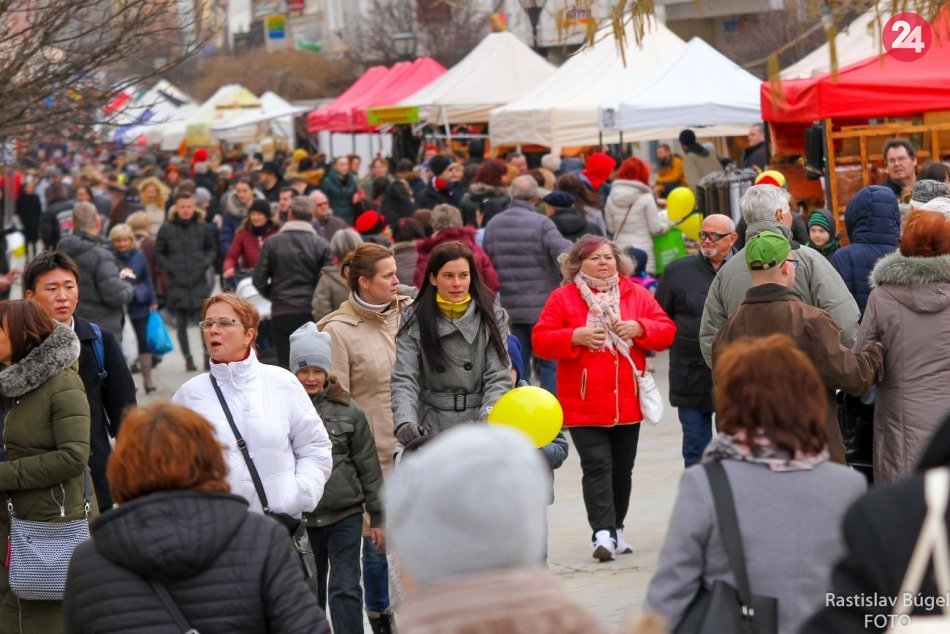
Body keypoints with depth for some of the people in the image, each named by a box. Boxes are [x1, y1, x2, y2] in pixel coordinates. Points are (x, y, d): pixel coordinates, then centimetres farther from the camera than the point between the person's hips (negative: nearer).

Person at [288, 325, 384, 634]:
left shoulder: (348, 411, -1)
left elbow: (368, 466, 4)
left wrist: (377, 515, 5)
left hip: (345, 515, -1)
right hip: (302, 518, 1)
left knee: (346, 588, -5)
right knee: (310, 592, 11)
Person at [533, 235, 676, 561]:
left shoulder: (637, 295, 8)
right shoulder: (562, 298, 0)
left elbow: (666, 330, 6)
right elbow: (540, 340, -4)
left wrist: (640, 328, -13)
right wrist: (575, 336, -19)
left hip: (626, 402, 4)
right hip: (583, 405, -4)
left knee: (622, 468, 12)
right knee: (597, 466, -14)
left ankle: (616, 529, 26)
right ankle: (603, 534, -20)